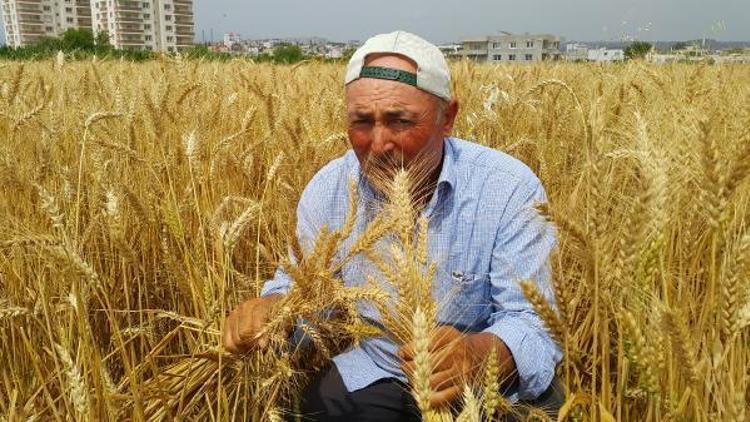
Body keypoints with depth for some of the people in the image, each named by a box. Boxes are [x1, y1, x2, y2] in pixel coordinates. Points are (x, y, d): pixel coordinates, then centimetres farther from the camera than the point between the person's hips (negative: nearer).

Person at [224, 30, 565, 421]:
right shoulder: (327, 190, -7)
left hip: (492, 381, -1)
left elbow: (532, 323, -20)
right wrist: (269, 308, -24)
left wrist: (479, 353, -42)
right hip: (377, 375, 2)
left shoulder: (510, 189, -18)